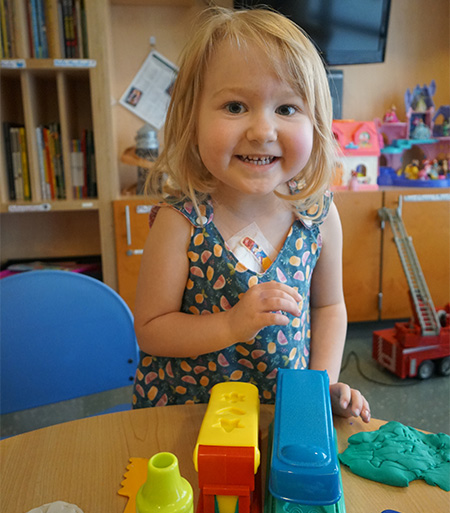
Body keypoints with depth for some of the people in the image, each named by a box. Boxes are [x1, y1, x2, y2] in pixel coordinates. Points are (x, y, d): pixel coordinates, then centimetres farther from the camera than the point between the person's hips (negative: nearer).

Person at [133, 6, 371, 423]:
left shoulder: (319, 216, -12)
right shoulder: (180, 221, -21)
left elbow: (328, 305, 3)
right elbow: (149, 329, -15)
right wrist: (232, 325, -28)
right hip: (183, 406, -1)